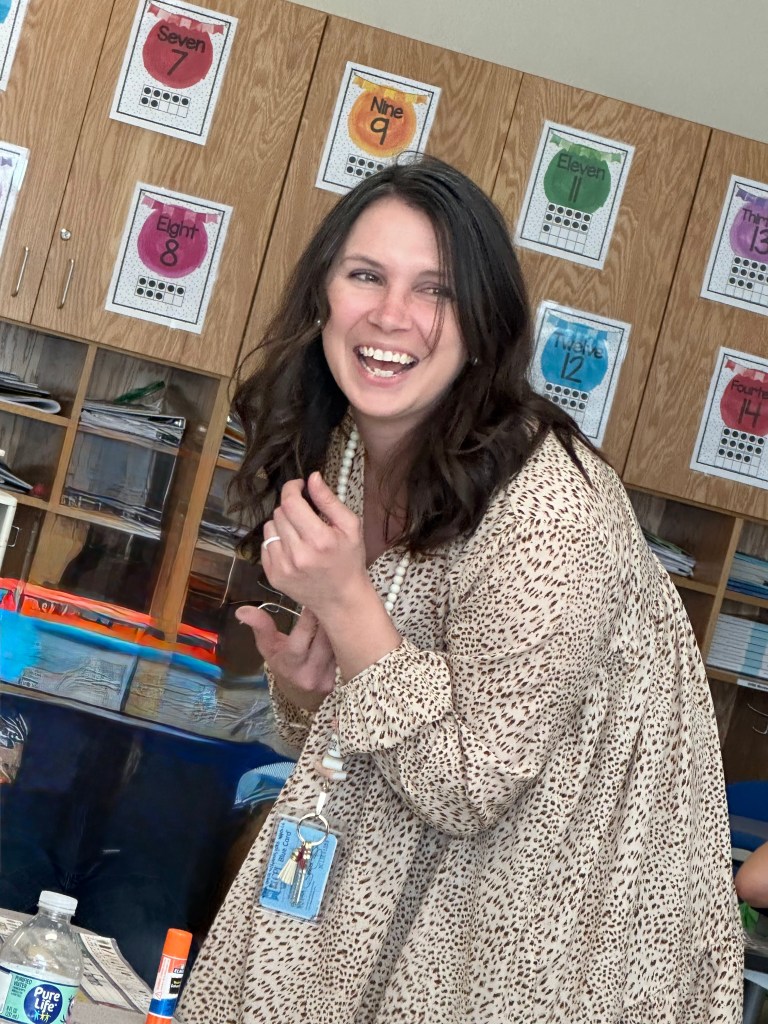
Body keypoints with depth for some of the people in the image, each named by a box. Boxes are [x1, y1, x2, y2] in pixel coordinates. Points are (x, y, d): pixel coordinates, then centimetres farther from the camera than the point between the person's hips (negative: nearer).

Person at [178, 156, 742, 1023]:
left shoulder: (549, 505, -30)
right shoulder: (337, 453, -6)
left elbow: (469, 789, -22)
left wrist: (345, 600, -29)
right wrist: (307, 680, -16)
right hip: (400, 854, 6)